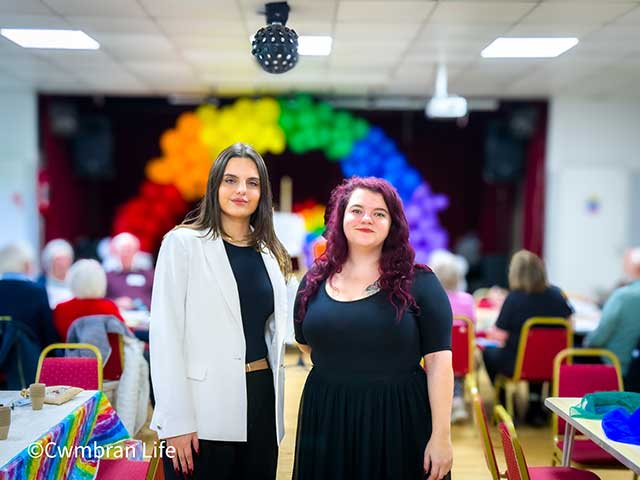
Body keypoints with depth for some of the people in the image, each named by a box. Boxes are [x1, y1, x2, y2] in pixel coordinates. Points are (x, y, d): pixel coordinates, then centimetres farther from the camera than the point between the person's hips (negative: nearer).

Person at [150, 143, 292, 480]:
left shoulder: (268, 254, 11)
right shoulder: (182, 243, -6)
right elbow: (166, 335, -11)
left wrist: (277, 412, 13)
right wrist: (176, 421, -16)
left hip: (260, 401, 6)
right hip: (204, 410, -5)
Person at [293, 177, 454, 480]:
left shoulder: (418, 282, -7)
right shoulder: (315, 281, 3)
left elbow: (439, 361, -10)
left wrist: (441, 436, -14)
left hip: (399, 421, -3)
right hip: (326, 421, 3)